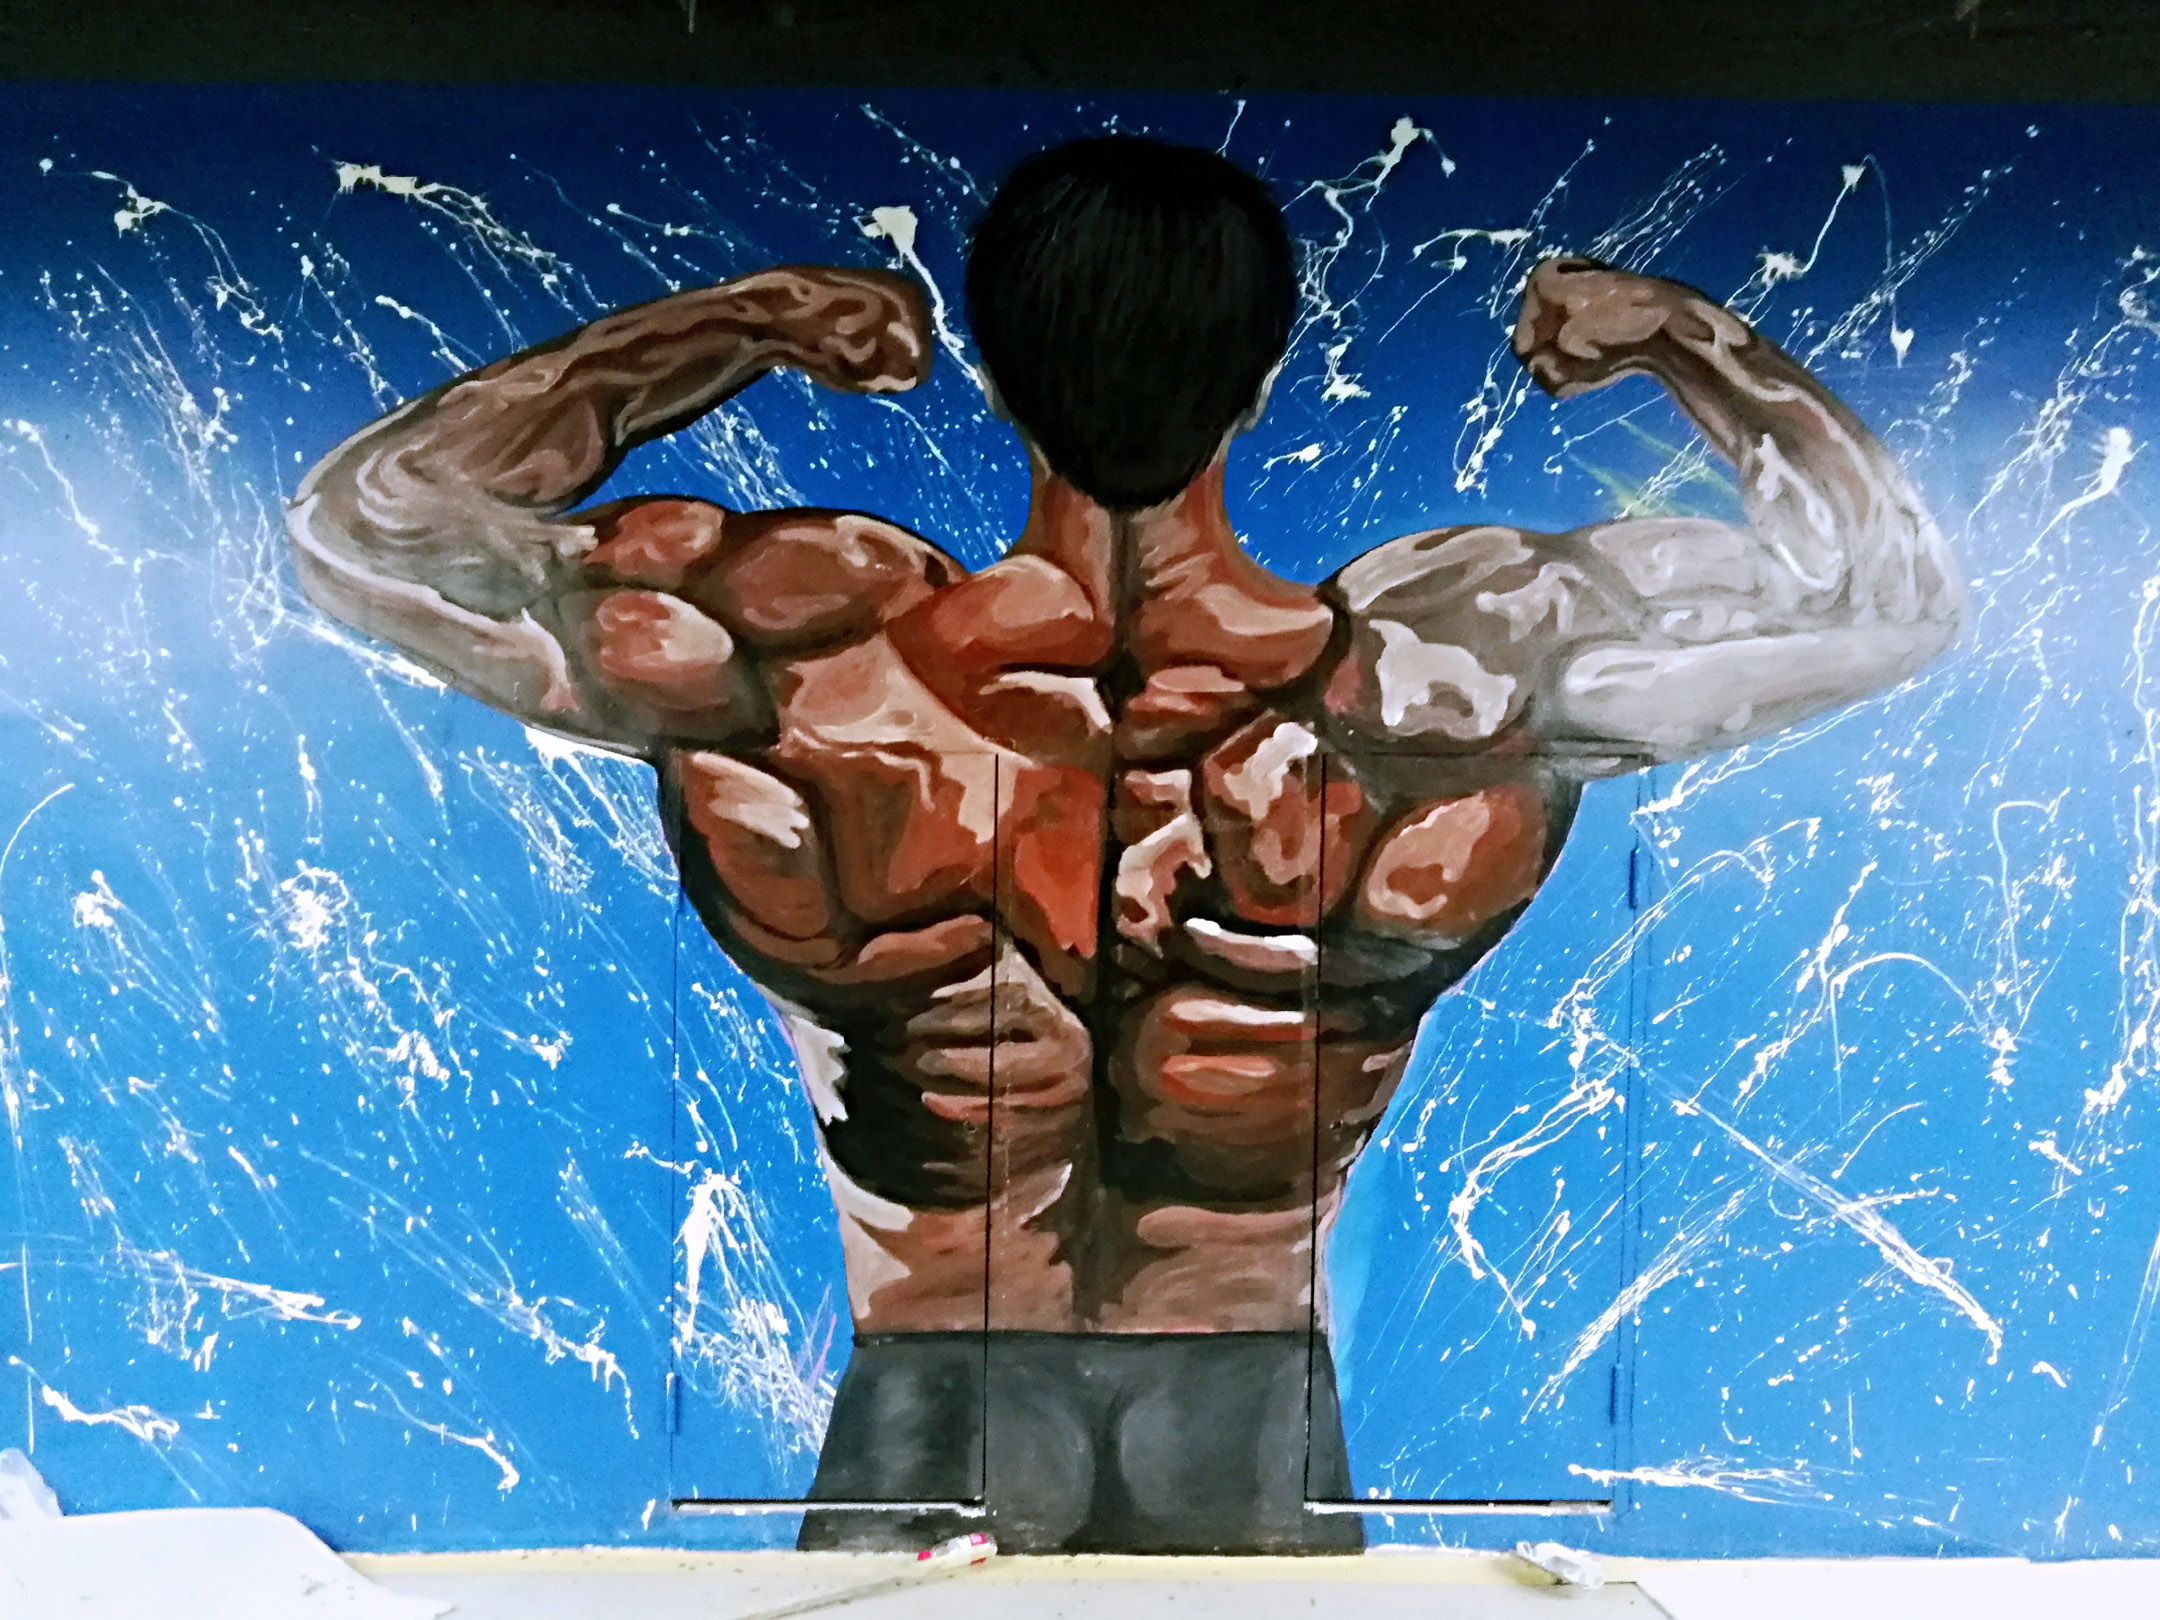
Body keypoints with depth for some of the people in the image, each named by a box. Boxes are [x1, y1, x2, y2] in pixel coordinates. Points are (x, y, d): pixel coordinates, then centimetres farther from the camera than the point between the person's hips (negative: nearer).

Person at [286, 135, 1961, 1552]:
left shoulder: (810, 663, -22)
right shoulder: (1439, 679, -21)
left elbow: (362, 524, -7)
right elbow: (1892, 589, -7)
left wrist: (722, 333, -7)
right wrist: (1677, 329, 0)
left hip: (925, 1432, 0)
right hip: (1253, 1431, 1)